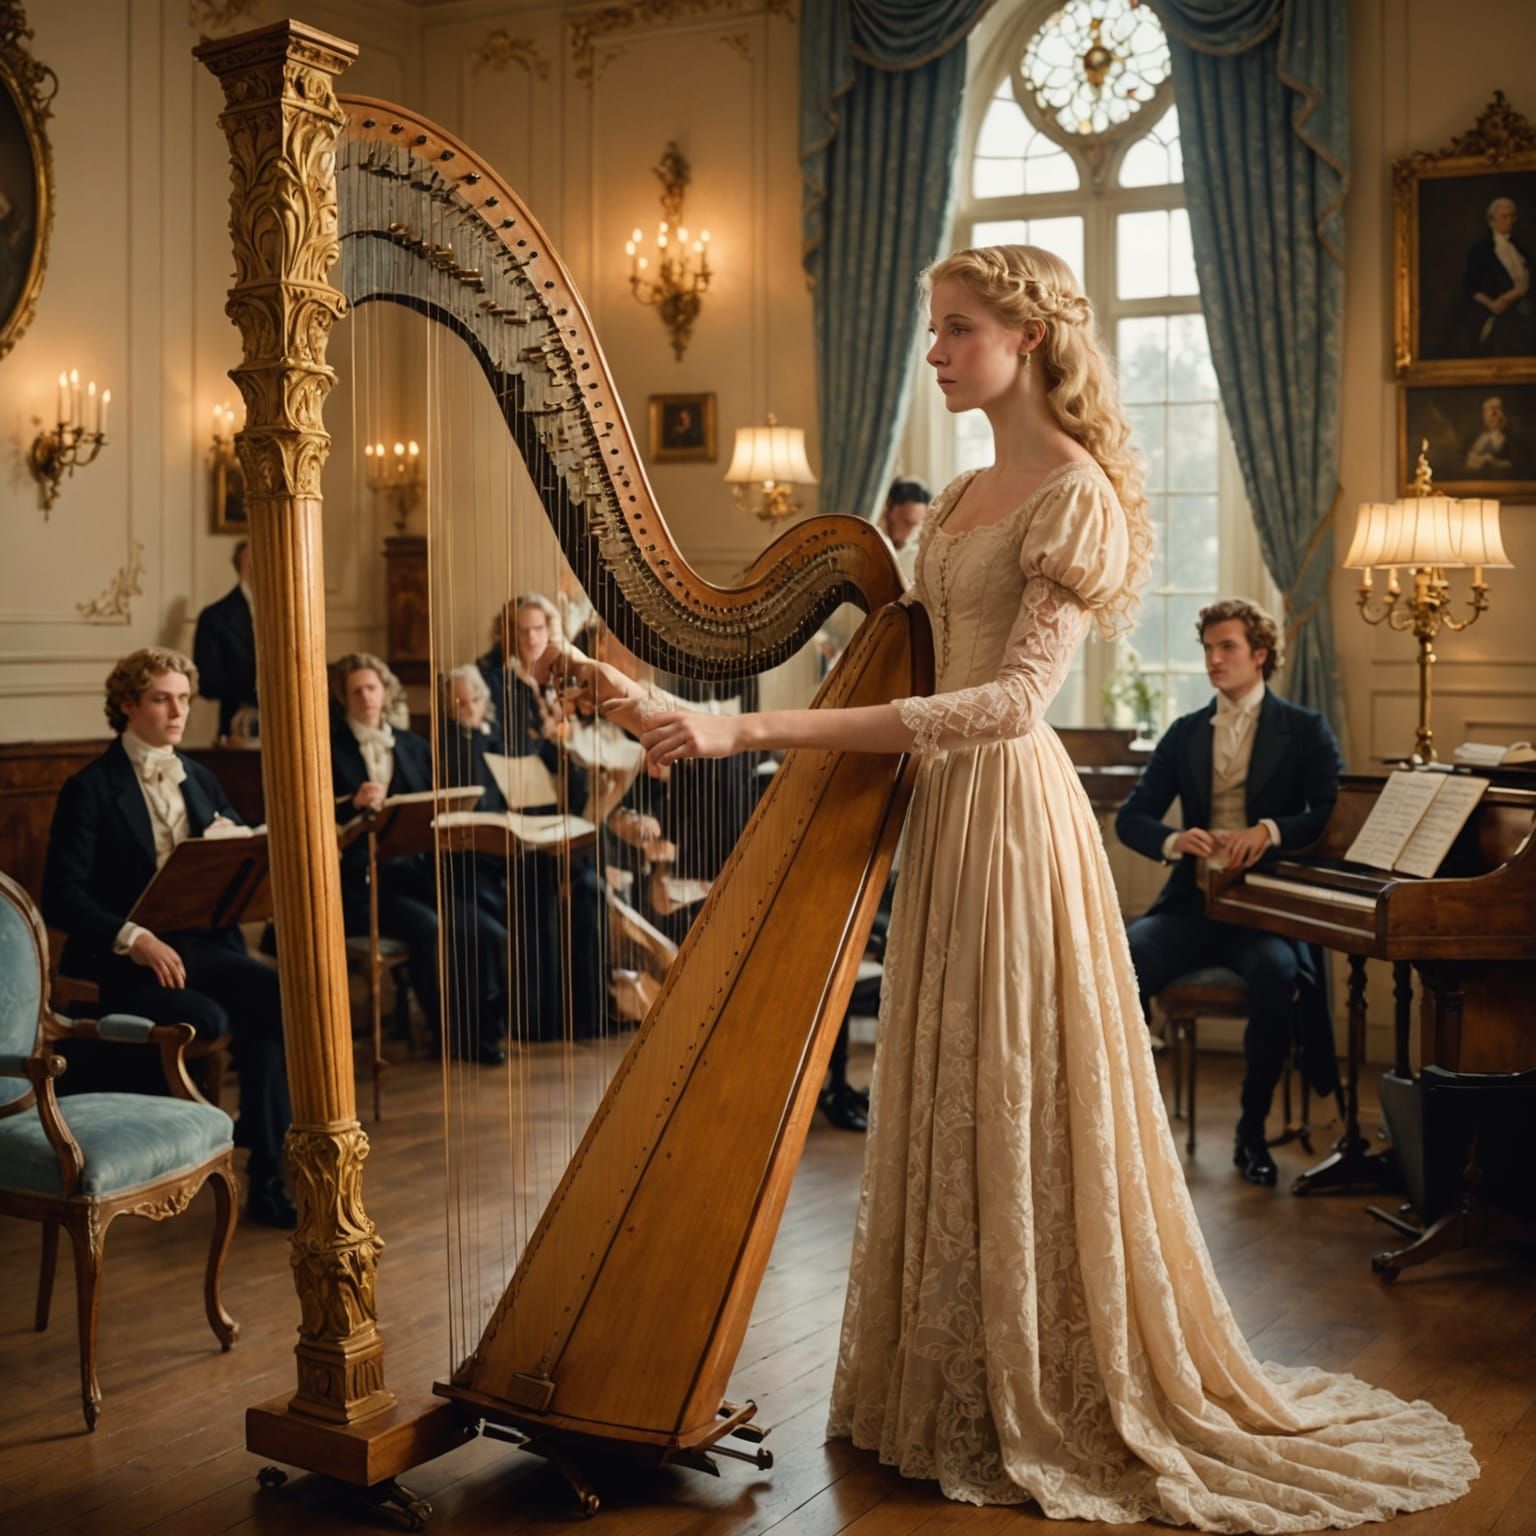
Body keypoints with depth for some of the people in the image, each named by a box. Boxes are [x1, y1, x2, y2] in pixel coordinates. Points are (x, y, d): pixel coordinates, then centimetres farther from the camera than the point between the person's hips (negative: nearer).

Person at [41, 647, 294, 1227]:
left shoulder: (200, 780, 17)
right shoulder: (90, 789, -1)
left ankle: (265, 1172, -18)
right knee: (207, 1019, -33)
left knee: (275, 996, -26)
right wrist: (133, 938, -23)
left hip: (202, 945, 5)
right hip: (122, 960, -4)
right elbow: (63, 897, -9)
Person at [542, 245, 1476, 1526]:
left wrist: (757, 728, -30)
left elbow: (1013, 697, -24)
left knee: (1015, 1109, -1)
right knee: (949, 1112, 11)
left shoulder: (1076, 496, -11)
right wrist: (683, 717, 9)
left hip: (1011, 808, -8)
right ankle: (957, 1390, 23)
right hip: (944, 806, 8)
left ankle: (1051, 1406, 14)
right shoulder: (961, 500, 16)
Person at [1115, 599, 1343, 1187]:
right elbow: (1131, 817, 10)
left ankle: (1252, 1131, -15)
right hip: (1193, 901, 3)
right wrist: (1174, 841, -12)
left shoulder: (1304, 730, 7)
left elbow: (1333, 814, -3)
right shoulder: (1184, 734, 16)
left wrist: (1270, 830, -21)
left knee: (1275, 973, -36)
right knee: (1124, 958, -29)